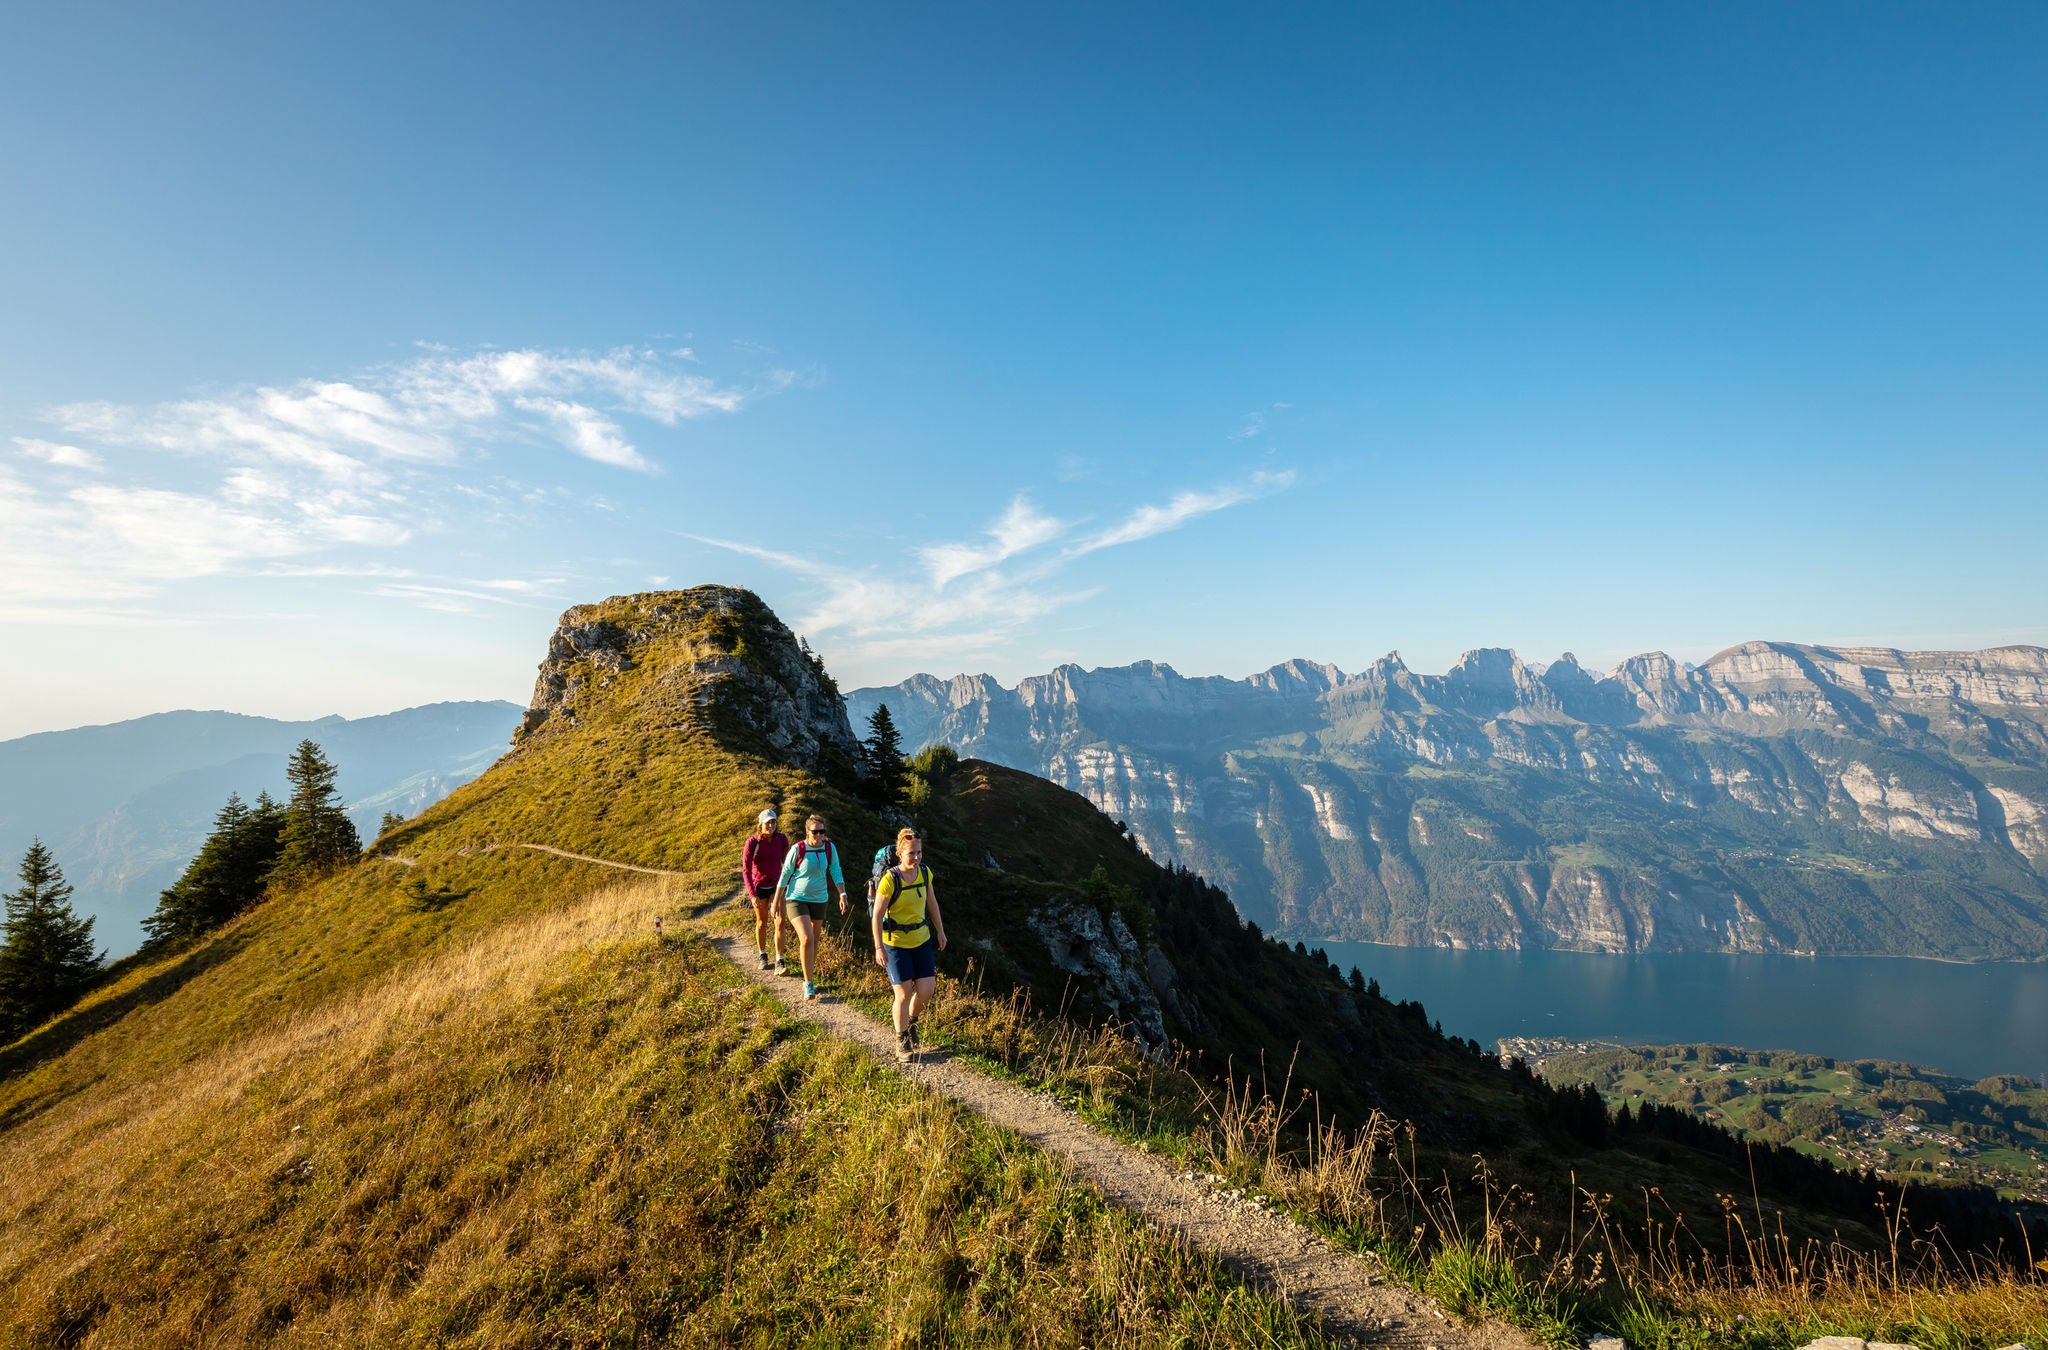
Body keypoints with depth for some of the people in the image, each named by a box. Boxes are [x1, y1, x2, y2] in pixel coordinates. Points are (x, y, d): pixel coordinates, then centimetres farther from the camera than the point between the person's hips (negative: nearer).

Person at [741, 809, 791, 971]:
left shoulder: (782, 839, -12)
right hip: (759, 886, -1)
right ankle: (763, 956, 34)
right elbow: (745, 869, -15)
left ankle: (779, 961, -9)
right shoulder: (752, 842, -19)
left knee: (779, 922, -12)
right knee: (762, 923, 14)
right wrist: (752, 894, -20)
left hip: (776, 885, 1)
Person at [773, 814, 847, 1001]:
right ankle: (809, 984, -6)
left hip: (819, 900, 4)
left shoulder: (830, 848, -4)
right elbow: (784, 875, -4)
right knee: (806, 939, -18)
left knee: (814, 941, 13)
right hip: (796, 899, -4)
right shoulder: (797, 850, -14)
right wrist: (777, 900, 1)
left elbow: (836, 873, 0)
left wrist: (842, 894, -13)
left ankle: (809, 980, 33)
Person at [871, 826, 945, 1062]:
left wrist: (940, 931, 14)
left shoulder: (925, 872, -4)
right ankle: (901, 1042, 18)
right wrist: (879, 948, -16)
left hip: (921, 940, 5)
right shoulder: (889, 879, -21)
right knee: (904, 994, -3)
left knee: (927, 990, 1)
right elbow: (877, 915, -16)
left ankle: (911, 1022, 32)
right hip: (895, 944, -5)